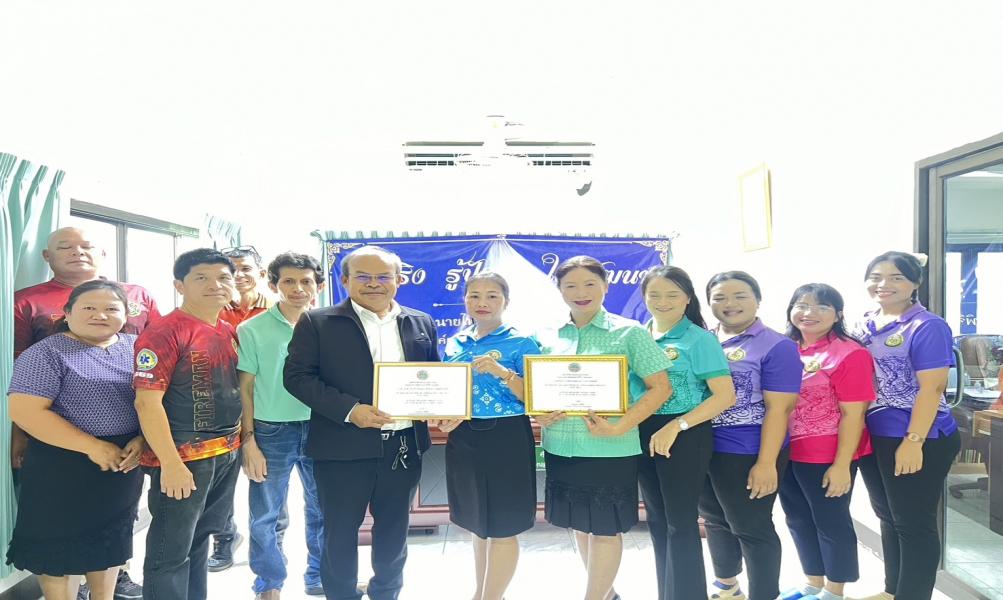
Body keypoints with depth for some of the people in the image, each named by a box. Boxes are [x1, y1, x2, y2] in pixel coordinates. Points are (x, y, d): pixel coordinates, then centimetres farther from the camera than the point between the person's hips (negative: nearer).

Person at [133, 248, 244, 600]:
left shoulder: (229, 332, 9)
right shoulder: (163, 333, -14)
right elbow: (147, 402, -18)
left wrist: (246, 441, 12)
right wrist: (170, 463, -21)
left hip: (228, 453, 8)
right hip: (183, 457, -7)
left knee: (199, 539, 20)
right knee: (171, 551, 4)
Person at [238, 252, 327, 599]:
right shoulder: (252, 330, -4)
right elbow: (244, 389, -3)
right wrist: (248, 441, -7)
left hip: (320, 429, 2)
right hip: (271, 431, -2)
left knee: (324, 511, 13)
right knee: (265, 516, 8)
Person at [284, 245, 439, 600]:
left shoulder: (421, 324, 8)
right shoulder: (317, 323, -3)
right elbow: (297, 376, -9)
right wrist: (350, 410, -20)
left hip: (406, 444, 4)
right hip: (344, 446, -3)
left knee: (394, 530, 18)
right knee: (340, 531, 10)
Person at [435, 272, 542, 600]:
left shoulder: (521, 343, -7)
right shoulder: (453, 343, 8)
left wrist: (502, 372, -24)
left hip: (506, 439, -5)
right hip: (463, 439, 5)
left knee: (502, 526, 3)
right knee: (478, 522, 18)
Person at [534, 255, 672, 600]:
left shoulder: (629, 333, -5)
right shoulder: (550, 339, 7)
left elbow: (660, 387, -9)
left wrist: (620, 427, -19)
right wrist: (538, 413, -7)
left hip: (610, 449, -5)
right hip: (561, 446, 5)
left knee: (605, 526, 3)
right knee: (579, 522, 16)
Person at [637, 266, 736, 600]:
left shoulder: (699, 339, -9)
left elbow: (725, 396, -15)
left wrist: (675, 427, -22)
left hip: (685, 436, -6)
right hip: (643, 435, 6)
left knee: (680, 522, 2)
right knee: (657, 519, 17)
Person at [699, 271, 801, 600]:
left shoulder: (776, 346, -9)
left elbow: (778, 409, -13)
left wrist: (766, 462, -18)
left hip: (747, 453, -6)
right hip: (702, 449, 6)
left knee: (751, 527, 6)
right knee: (715, 521, 21)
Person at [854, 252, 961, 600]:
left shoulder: (927, 326, -13)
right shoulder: (866, 324, 8)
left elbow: (932, 388, -19)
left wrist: (913, 441, -23)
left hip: (917, 440, -8)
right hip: (874, 436, 8)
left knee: (913, 523, 5)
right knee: (888, 517, 19)